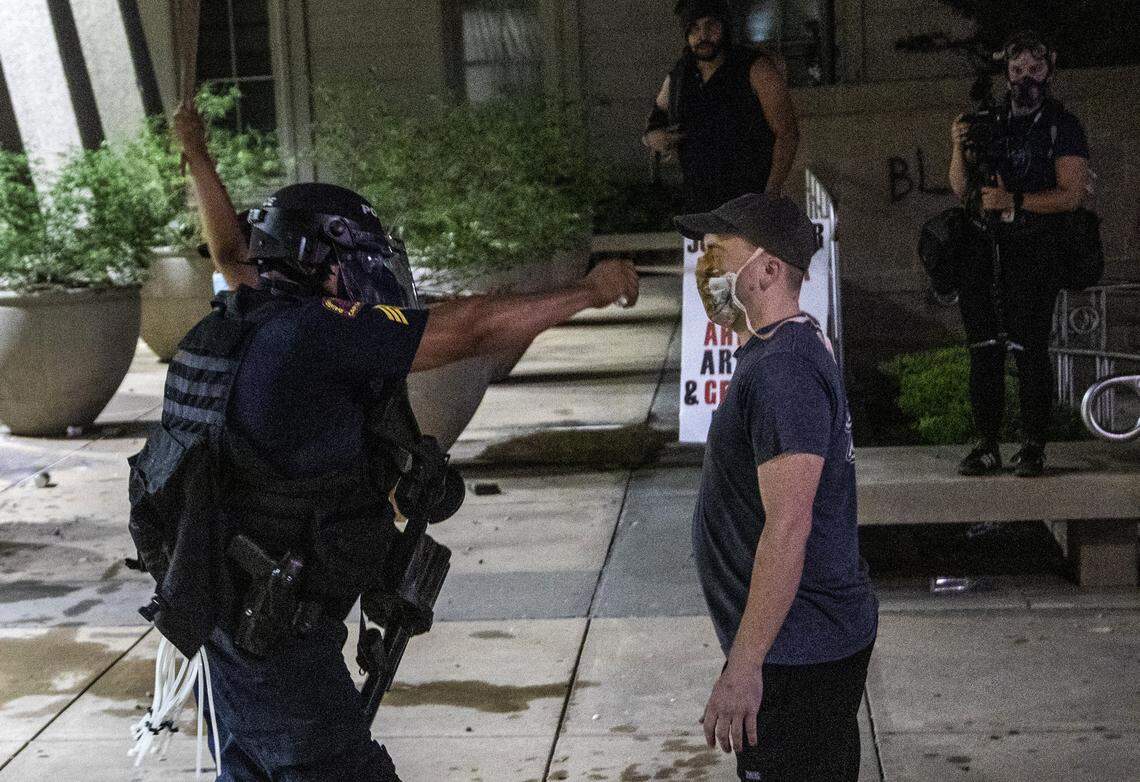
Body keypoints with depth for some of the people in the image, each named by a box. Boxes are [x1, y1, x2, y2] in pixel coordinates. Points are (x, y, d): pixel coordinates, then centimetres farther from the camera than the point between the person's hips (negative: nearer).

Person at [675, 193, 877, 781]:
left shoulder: (782, 370, -22)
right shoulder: (799, 346, 12)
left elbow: (788, 526, -29)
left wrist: (743, 666, -28)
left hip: (798, 652, -11)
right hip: (823, 638, 11)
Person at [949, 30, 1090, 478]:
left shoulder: (1062, 126, 3)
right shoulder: (989, 123, 16)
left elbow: (1071, 194, -7)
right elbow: (961, 190, 14)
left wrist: (1013, 200, -17)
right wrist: (959, 148, -3)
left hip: (1034, 251, -4)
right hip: (982, 250, 4)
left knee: (1030, 350, -8)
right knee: (983, 349, 3)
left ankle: (1033, 448, -1)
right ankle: (986, 446, 8)